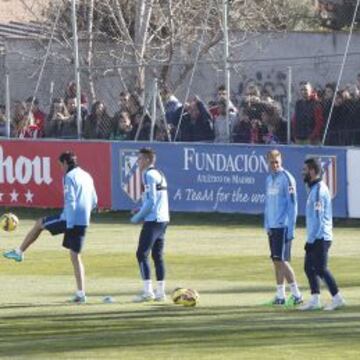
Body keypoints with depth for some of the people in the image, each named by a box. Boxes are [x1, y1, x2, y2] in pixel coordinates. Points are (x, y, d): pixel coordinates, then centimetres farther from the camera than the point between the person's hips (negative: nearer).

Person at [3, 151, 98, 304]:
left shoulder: (70, 177, -8)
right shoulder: (87, 176, 17)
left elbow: (70, 201, -16)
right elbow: (94, 201, 22)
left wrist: (70, 225, -19)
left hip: (70, 220, -7)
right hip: (84, 221, 7)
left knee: (39, 224, 16)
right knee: (75, 255, 8)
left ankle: (19, 252, 25)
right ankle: (81, 293, 0)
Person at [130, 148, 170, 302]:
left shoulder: (149, 175, -11)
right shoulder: (159, 175, 18)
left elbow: (151, 201, -17)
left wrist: (138, 217, -9)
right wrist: (141, 211, 16)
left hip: (152, 220, -9)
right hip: (163, 220, 9)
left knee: (142, 254, -6)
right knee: (157, 255, 12)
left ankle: (148, 291, -11)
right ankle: (160, 292, 12)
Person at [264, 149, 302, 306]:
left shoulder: (287, 178, -10)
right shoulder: (269, 179, 14)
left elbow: (292, 204, -12)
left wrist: (291, 228, -16)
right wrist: (267, 225, 16)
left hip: (283, 226, -8)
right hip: (272, 226, 8)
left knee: (281, 260, -11)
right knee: (276, 261, 8)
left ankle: (296, 294, -6)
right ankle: (280, 295, 13)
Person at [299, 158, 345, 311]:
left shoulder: (319, 190, -16)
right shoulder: (314, 188, 15)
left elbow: (318, 218, -20)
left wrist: (310, 240, -19)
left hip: (320, 238, -10)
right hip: (316, 238, 10)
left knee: (320, 268, -8)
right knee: (309, 267, 10)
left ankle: (337, 298, -5)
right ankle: (314, 300, 11)